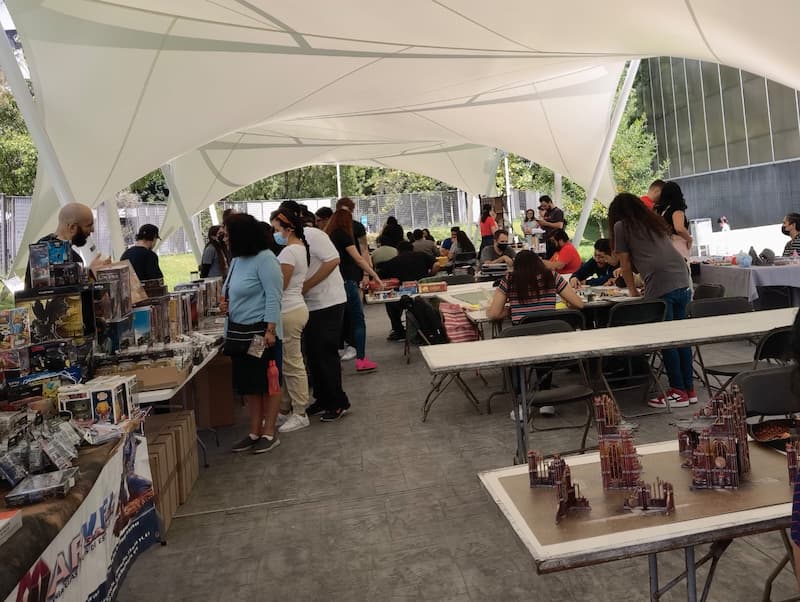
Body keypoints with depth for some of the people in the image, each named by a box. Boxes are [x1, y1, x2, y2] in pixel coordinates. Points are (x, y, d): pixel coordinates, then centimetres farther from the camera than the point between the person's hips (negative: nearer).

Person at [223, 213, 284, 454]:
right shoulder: (237, 260, 11)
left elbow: (273, 296, -18)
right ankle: (255, 432, 24)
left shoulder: (264, 259, -14)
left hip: (262, 331, -9)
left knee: (268, 382, 3)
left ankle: (269, 433, 14)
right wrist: (229, 304, 3)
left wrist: (270, 330, -24)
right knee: (248, 383, 13)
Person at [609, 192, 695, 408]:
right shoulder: (655, 221, 27)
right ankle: (689, 389, 19)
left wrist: (633, 291, 25)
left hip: (660, 285, -7)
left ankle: (678, 392, 8)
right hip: (683, 279, 7)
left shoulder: (621, 226, 10)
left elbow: (625, 264, 11)